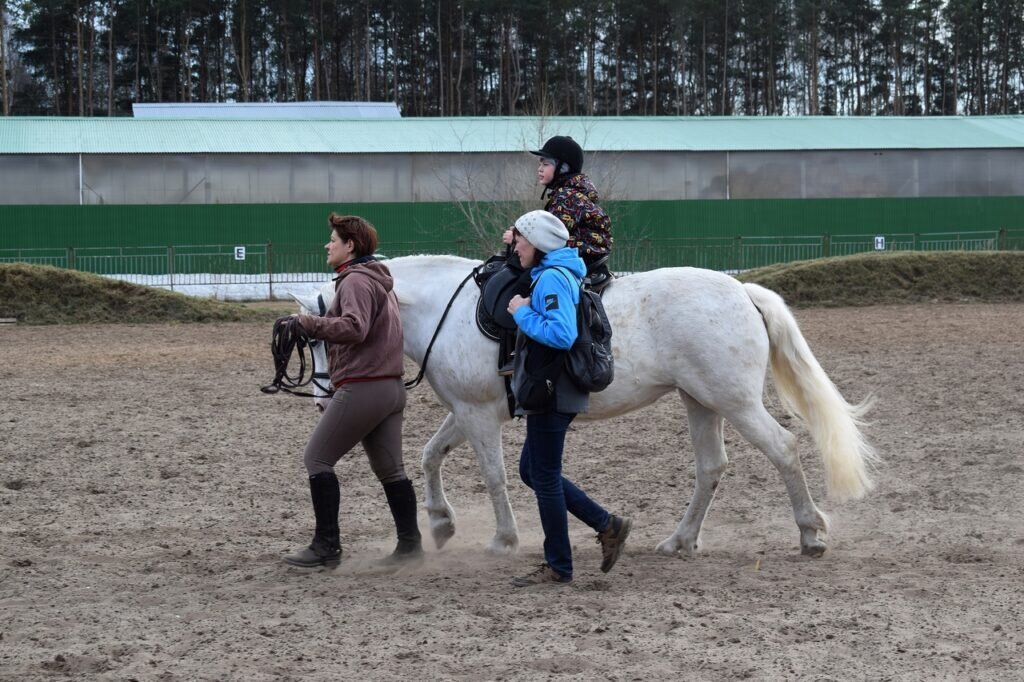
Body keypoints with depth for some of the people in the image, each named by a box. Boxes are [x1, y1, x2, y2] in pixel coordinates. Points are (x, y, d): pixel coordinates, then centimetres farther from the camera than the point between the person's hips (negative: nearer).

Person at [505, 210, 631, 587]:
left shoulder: (552, 279, -17)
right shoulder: (551, 275, 14)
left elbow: (562, 334, -29)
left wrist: (523, 313, -19)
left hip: (552, 395, -10)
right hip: (550, 392, 10)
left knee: (544, 477, 0)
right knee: (532, 471, 17)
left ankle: (558, 567, 9)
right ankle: (607, 525, 19)